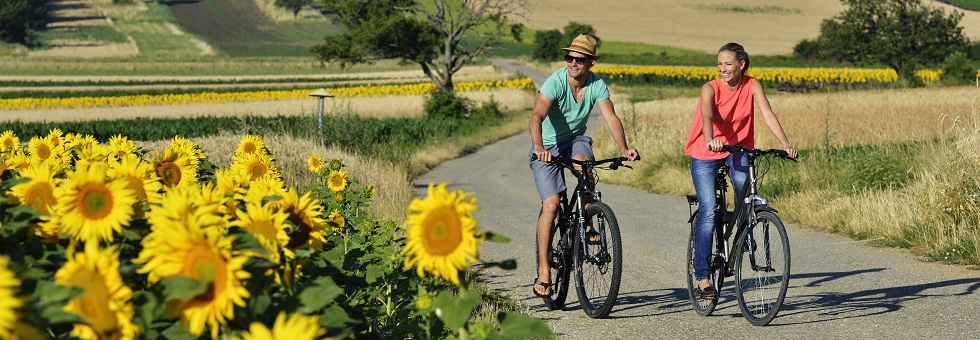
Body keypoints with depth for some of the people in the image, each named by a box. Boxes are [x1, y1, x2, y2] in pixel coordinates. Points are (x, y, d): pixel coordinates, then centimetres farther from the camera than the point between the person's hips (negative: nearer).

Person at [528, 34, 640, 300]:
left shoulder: (597, 85, -11)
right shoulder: (555, 82, -23)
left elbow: (611, 118, -20)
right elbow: (536, 117, -36)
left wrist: (624, 149, -37)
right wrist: (539, 147, -54)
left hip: (575, 140, 3)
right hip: (547, 147, -3)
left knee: (584, 162, -34)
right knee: (551, 206, -15)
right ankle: (543, 273, -11)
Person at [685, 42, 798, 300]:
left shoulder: (752, 86, -10)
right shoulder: (711, 89, -17)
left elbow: (768, 114, -21)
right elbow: (707, 117, -36)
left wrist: (786, 144, -34)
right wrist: (710, 141, -56)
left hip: (736, 149, 3)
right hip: (705, 153, -3)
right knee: (708, 214, -12)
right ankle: (702, 277, -6)